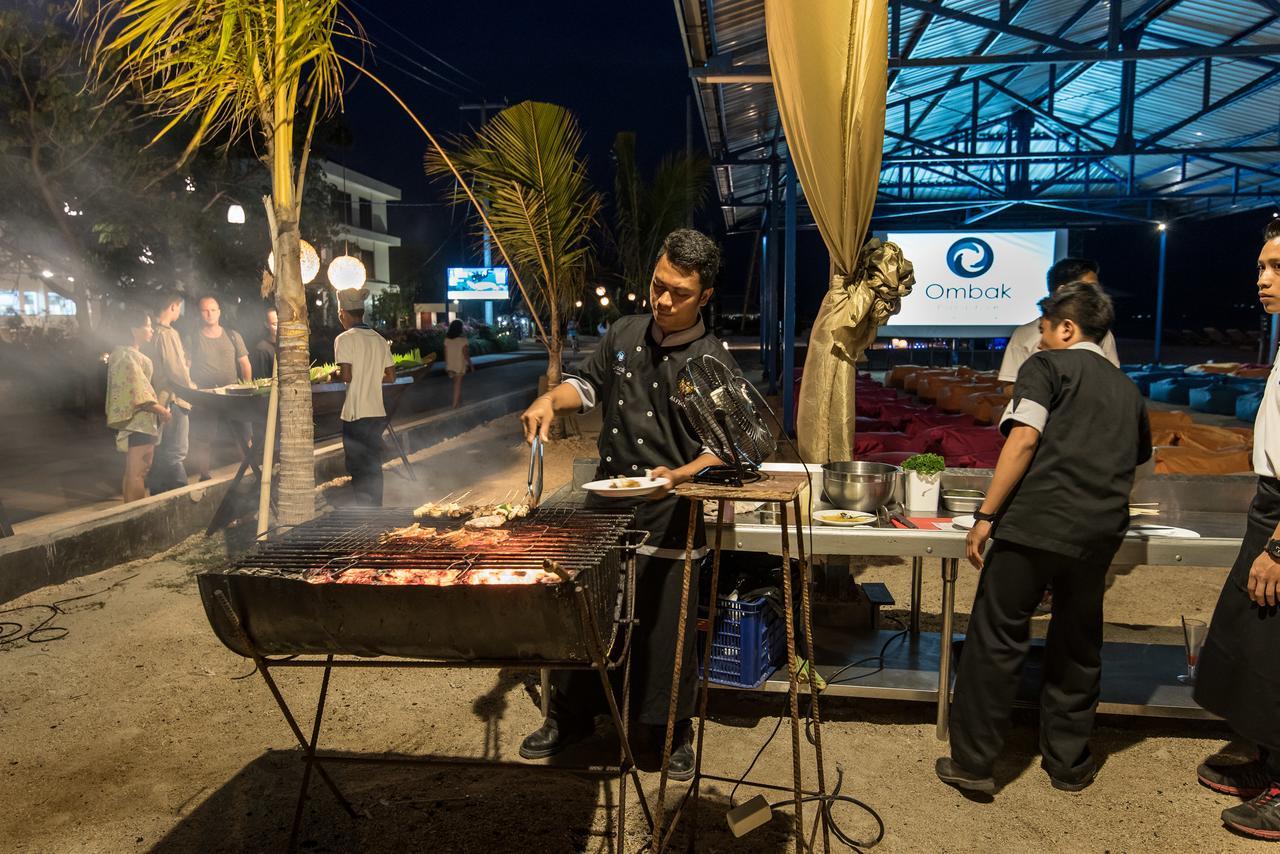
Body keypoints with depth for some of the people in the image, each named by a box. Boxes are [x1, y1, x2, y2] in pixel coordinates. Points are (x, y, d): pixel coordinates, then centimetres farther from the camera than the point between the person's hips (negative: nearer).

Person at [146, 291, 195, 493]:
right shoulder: (167, 333, -16)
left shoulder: (153, 332, 10)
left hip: (159, 399, 9)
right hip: (173, 399, -9)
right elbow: (176, 370, -18)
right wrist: (193, 389, -4)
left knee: (161, 452, 16)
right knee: (176, 453, -7)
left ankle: (158, 492, 24)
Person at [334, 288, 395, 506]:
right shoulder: (379, 339, 10)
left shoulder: (345, 339, -10)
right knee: (374, 468, 15)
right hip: (378, 412, 6)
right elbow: (391, 377, 10)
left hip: (356, 414, -6)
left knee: (359, 471, 1)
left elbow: (346, 375, -18)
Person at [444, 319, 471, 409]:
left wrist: (446, 364, 13)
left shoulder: (447, 339, 0)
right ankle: (455, 404, 7)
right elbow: (465, 353, -15)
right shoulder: (462, 339, -14)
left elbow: (445, 352, 3)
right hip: (460, 365, -5)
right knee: (458, 384, 4)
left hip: (450, 365, 5)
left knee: (456, 384, 20)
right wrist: (470, 364, -5)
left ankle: (459, 401, 30)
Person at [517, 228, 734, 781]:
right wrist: (552, 399, 1)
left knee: (667, 628, 4)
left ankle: (675, 734, 27)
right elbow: (590, 382, 20)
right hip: (607, 502, 4)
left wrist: (678, 477, -26)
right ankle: (569, 718, 33)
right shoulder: (625, 334, 6)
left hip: (670, 514, -4)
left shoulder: (714, 364, -8)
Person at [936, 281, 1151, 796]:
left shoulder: (1046, 365, 5)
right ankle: (1068, 764, 29)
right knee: (1078, 647, 18)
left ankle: (972, 762, 8)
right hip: (1100, 534, 6)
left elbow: (1024, 440, -10)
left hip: (1035, 523, -6)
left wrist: (985, 516, -11)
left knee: (995, 642, 3)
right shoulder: (1128, 389, 22)